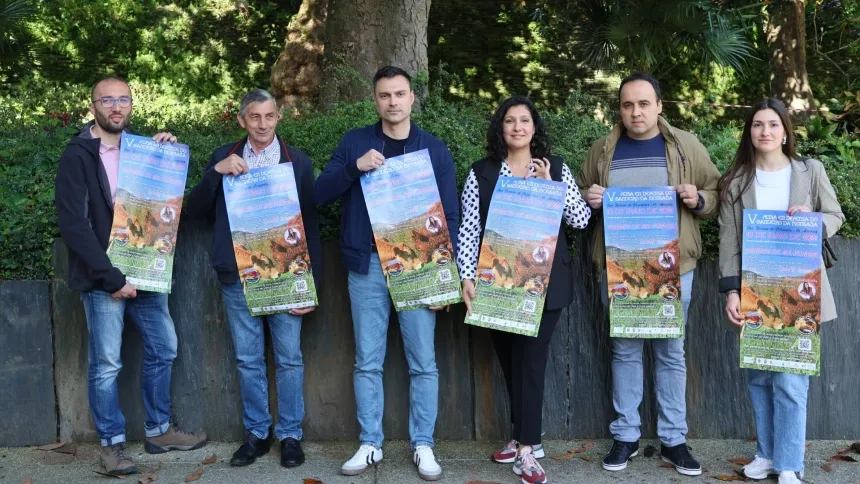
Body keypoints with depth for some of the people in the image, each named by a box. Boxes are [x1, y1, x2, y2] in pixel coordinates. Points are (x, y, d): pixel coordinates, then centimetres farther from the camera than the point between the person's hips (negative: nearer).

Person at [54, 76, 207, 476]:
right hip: (102, 277, -6)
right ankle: (112, 444, 14)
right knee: (106, 363, 0)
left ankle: (159, 431, 26)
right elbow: (73, 223, -15)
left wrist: (168, 152, 2)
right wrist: (112, 277, -19)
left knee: (162, 348, 11)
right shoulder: (78, 155, -7)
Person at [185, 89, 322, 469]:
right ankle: (256, 433, 21)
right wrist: (216, 172, -12)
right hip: (238, 277, 2)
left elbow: (310, 225, 2)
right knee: (248, 360, 9)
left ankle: (290, 435, 15)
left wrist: (312, 283, -4)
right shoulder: (224, 157, 7)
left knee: (289, 359, 3)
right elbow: (196, 211, 4)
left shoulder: (297, 161, 3)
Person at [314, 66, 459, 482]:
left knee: (423, 362, 2)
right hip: (367, 266, 1)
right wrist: (354, 167, -17)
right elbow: (321, 194, 1)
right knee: (368, 361, 6)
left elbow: (450, 217, 3)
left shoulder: (435, 150, 4)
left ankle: (423, 445, 13)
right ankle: (370, 444, 16)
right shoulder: (354, 143, 6)